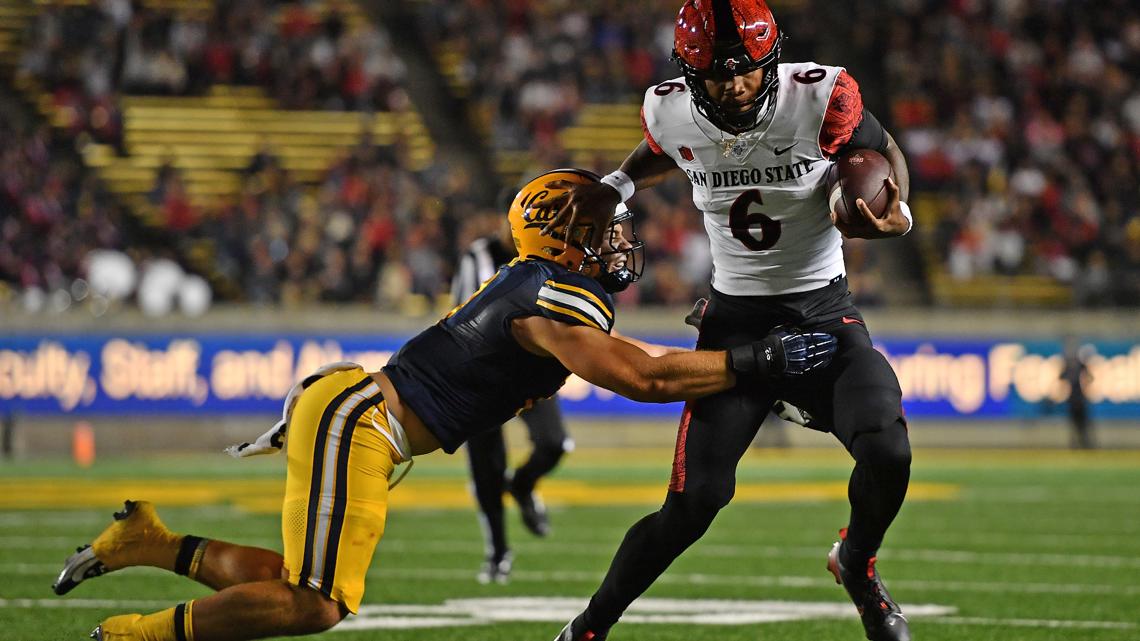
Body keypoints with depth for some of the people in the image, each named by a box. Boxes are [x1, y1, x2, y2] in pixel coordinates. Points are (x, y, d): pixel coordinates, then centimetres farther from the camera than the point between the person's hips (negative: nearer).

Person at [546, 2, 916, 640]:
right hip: (737, 321, 1)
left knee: (888, 453, -25)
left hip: (825, 313, -1)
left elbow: (885, 155, 1)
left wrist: (894, 215, -19)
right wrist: (613, 188, 2)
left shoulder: (820, 97, -18)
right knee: (693, 503, -10)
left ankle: (857, 564, 10)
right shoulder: (672, 113, -8)